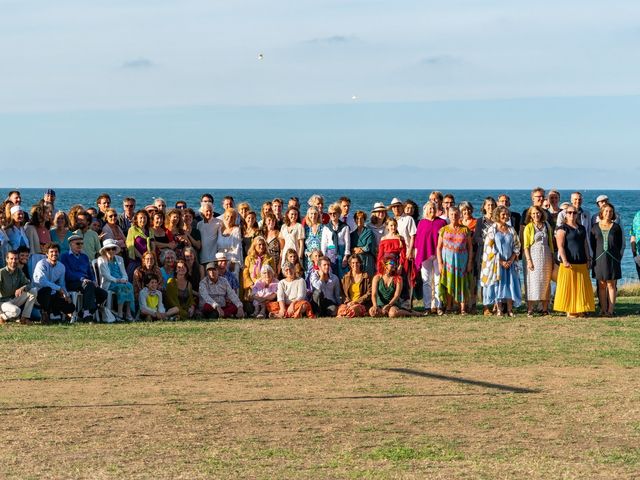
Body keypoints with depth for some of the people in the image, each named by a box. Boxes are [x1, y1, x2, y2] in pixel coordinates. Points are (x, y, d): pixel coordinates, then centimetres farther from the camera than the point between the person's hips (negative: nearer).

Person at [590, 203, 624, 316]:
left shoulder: (616, 227, 6)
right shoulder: (595, 227, 7)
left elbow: (620, 244, 8)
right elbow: (592, 244, 9)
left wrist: (617, 257, 1)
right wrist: (596, 256, 2)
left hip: (612, 259, -1)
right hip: (599, 259, 1)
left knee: (611, 285, -3)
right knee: (601, 285, 2)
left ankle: (611, 309, -3)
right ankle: (603, 309, 5)